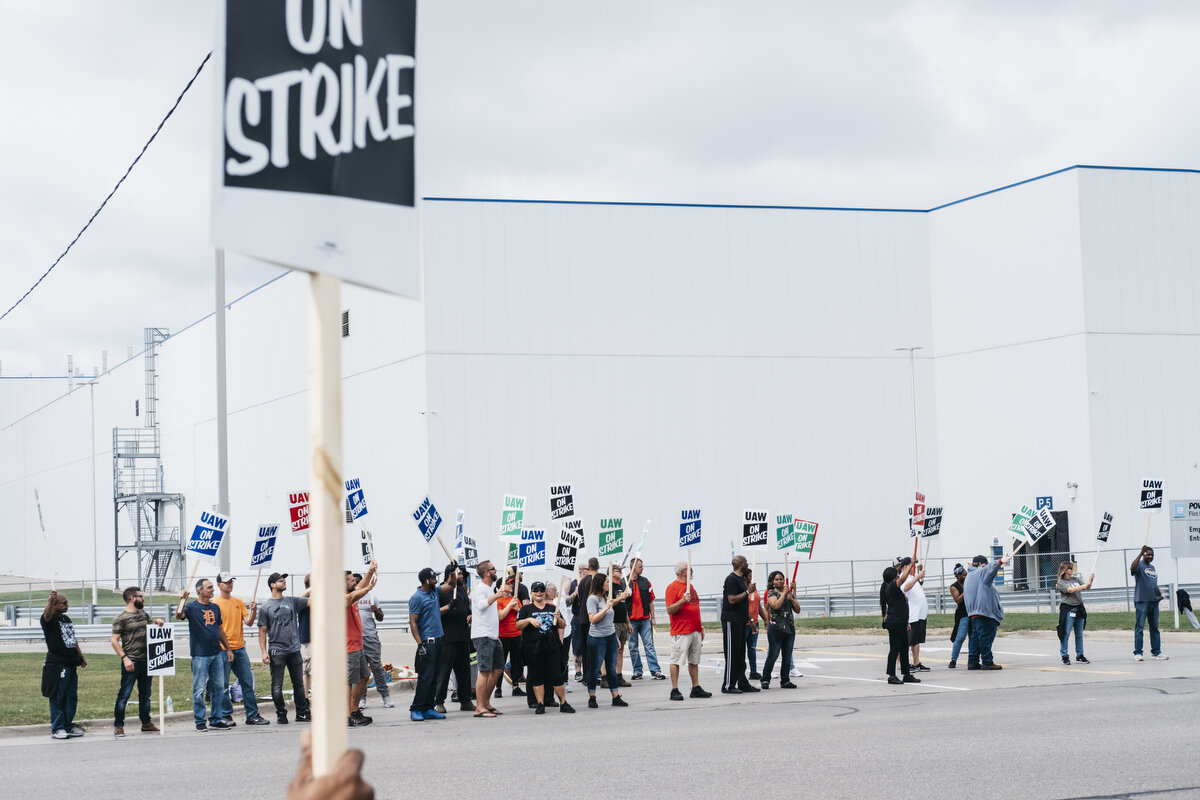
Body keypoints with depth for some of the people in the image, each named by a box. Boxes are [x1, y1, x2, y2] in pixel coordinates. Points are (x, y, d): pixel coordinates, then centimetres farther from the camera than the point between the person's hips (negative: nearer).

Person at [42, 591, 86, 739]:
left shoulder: (66, 619, 18)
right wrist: (51, 601, -51)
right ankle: (57, 729, 0)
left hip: (71, 664, 8)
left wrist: (81, 657, 28)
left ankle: (68, 725, 21)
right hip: (56, 664, -8)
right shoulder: (51, 619, -7)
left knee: (71, 697, 12)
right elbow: (47, 615, -33)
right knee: (57, 698, -4)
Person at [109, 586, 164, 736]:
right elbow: (114, 641, -11)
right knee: (124, 694, -6)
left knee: (145, 694, 14)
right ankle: (118, 726, -2)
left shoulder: (144, 614, 14)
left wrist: (157, 624, 5)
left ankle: (146, 723, 23)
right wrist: (125, 658, -18)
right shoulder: (121, 618, -7)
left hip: (146, 661, 7)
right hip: (131, 662, -7)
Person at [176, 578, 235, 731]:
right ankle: (200, 721, 5)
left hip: (217, 653, 6)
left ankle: (216, 719, 17)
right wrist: (183, 599, -28)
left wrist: (228, 649, 20)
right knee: (199, 689, -2)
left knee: (219, 687, 8)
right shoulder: (191, 607, -5)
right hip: (200, 655, -6)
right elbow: (179, 615, -25)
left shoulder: (215, 607, 13)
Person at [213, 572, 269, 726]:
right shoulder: (215, 604, -4)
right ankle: (226, 715, 9)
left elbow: (248, 622, 7)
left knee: (248, 683, 6)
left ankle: (252, 716, 11)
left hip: (240, 649, 5)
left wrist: (253, 610, -10)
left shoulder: (239, 602, 12)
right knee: (223, 685, 0)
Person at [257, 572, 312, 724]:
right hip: (277, 651, -4)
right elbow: (262, 631, -1)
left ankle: (302, 713, 17)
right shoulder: (266, 607, 1)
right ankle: (281, 715, 6)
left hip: (295, 649, 4)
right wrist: (264, 652, -9)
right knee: (277, 685, -1)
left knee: (299, 683, 9)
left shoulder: (292, 601, 11)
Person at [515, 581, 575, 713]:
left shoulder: (552, 608, 15)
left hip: (552, 647, 2)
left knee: (556, 675, 0)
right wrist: (529, 620, -19)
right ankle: (540, 704, 6)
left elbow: (563, 626, 15)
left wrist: (558, 619, -5)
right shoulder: (526, 609, 7)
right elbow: (518, 626, -3)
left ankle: (563, 703, 6)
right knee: (537, 677, 0)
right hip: (533, 647, -2)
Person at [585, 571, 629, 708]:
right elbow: (593, 619, -19)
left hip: (611, 636, 7)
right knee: (594, 669, 1)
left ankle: (616, 697, 12)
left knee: (612, 668, 9)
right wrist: (606, 608, -21)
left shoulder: (606, 597, 8)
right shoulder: (593, 599, -13)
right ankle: (592, 698, 10)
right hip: (597, 638, -7)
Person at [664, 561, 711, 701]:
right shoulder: (673, 587, -8)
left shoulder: (690, 586, 18)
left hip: (695, 630, 8)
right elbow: (670, 610, -14)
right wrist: (682, 600, -27)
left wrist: (700, 627, 22)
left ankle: (696, 688, 16)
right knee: (677, 661, -6)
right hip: (681, 632, -8)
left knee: (694, 661, 11)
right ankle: (675, 690, -5)